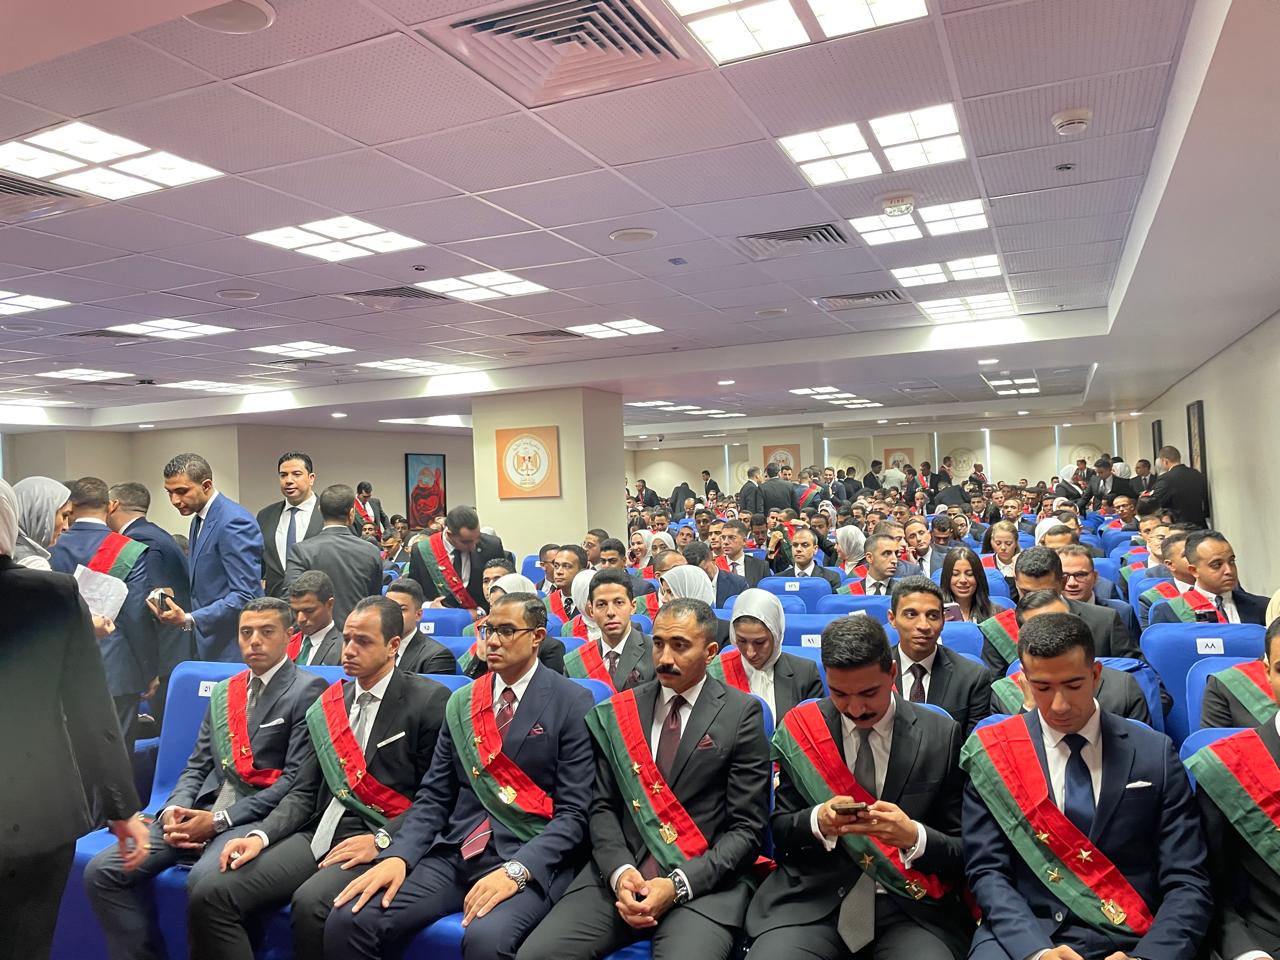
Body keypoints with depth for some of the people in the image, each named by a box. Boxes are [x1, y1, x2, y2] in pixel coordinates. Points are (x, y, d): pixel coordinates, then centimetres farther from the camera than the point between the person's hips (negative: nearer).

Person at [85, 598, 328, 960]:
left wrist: (219, 820, -14)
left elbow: (297, 780, -11)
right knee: (101, 872, -7)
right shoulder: (222, 691, 20)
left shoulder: (307, 690, -4)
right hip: (202, 810, 7)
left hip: (258, 817, -7)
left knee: (204, 878, -33)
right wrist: (175, 809, -4)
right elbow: (197, 766, 18)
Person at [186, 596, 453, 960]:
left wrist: (380, 840, -18)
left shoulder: (430, 701, -5)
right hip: (319, 833, 6)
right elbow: (304, 792, 13)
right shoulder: (327, 704, 14)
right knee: (209, 895, -12)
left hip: (381, 842, -6)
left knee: (311, 903, -32)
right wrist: (260, 835, -4)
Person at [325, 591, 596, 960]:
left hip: (529, 859, -5)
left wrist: (516, 870, -21)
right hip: (455, 852, 5)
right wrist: (398, 856, -9)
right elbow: (434, 797, 8)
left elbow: (573, 812, -8)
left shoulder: (571, 702, -4)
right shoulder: (461, 702, 12)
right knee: (346, 921, -13)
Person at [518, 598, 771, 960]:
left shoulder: (742, 713, -1)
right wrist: (620, 871, -10)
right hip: (620, 872, 3)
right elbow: (603, 807, 9)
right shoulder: (619, 711, 9)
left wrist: (679, 884, -13)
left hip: (703, 881, -3)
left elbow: (747, 828, -3)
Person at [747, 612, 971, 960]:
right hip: (811, 898, 0)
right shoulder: (800, 728, 0)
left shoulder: (940, 735, -2)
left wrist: (914, 836, -20)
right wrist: (818, 821, -16)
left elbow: (962, 849, 1)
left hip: (911, 907, 0)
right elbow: (778, 828, 6)